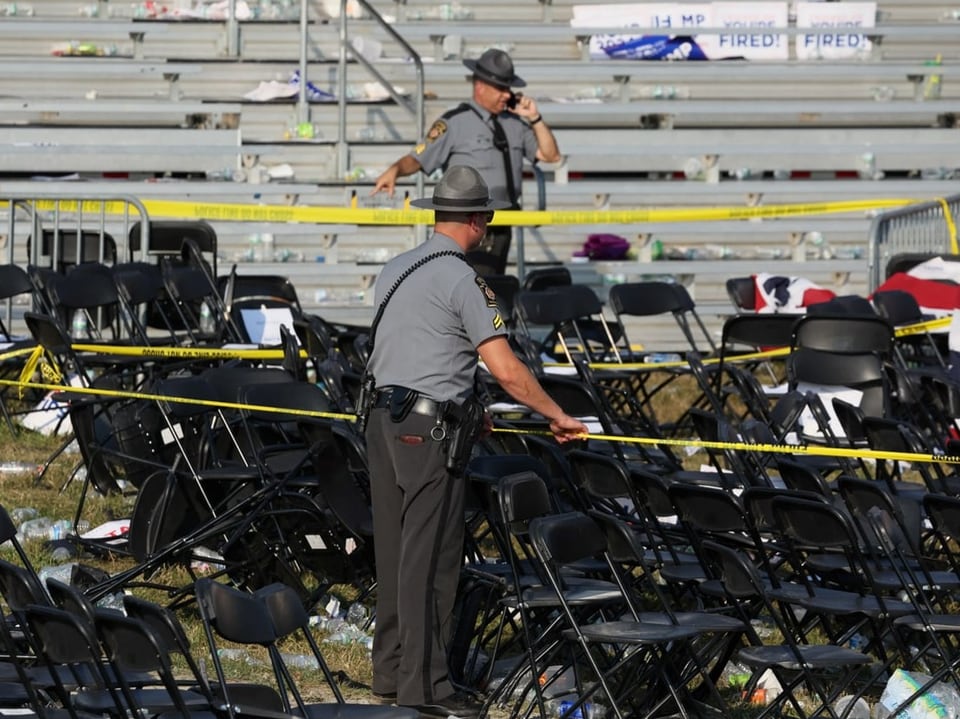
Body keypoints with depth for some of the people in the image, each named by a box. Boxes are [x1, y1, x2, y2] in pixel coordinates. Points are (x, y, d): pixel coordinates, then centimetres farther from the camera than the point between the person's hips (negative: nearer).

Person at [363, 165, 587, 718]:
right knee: (431, 557, -4)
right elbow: (507, 370, -15)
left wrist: (463, 410, 30)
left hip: (384, 420, 8)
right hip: (431, 432, -8)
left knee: (395, 550, 13)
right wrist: (558, 417, -3)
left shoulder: (395, 271, 13)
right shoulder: (462, 280, -12)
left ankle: (391, 671, 19)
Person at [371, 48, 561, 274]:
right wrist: (395, 170, -33)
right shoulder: (454, 124, -7)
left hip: (500, 228, 6)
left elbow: (550, 155, 12)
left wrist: (535, 119, 0)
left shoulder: (515, 124, 12)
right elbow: (418, 159, -12)